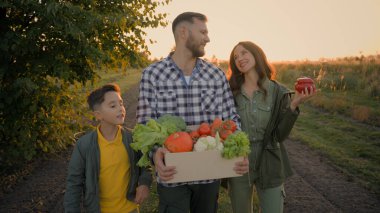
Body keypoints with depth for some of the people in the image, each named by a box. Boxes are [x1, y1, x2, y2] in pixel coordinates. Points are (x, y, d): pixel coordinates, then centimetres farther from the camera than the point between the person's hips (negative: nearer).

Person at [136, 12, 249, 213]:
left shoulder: (217, 75, 0)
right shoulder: (152, 74, -7)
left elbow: (230, 119, 2)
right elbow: (145, 124, -7)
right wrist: (155, 153, -27)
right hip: (171, 176, -3)